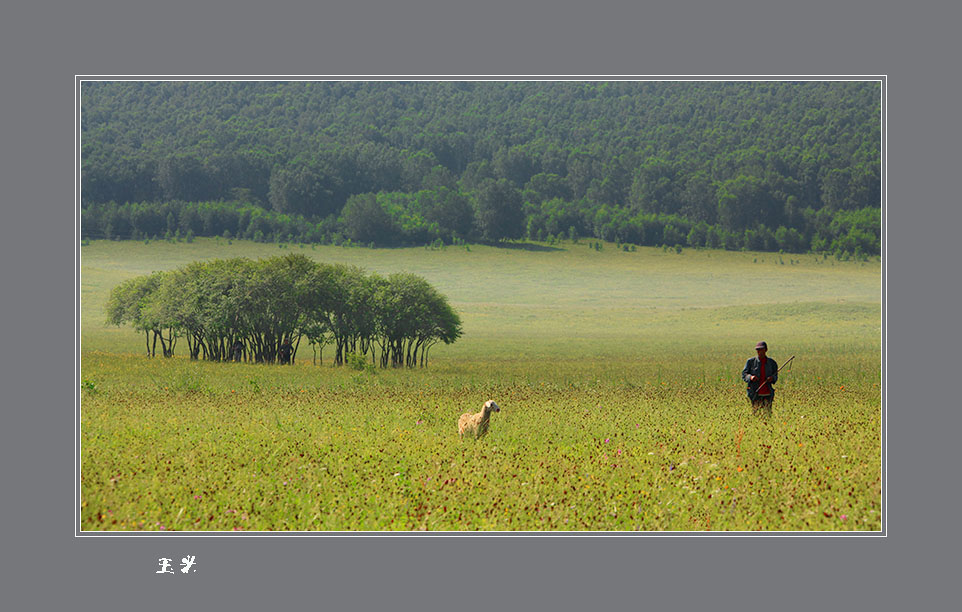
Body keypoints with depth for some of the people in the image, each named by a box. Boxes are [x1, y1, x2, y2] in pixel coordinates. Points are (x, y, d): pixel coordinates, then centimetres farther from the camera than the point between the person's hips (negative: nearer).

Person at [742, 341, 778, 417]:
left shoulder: (771, 362, 8)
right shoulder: (751, 361, 3)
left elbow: (775, 375, 16)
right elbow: (744, 374, 3)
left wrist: (772, 378, -9)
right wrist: (750, 377, -19)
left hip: (768, 393, 2)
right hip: (755, 393, -2)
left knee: (768, 413, 0)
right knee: (756, 413, -3)